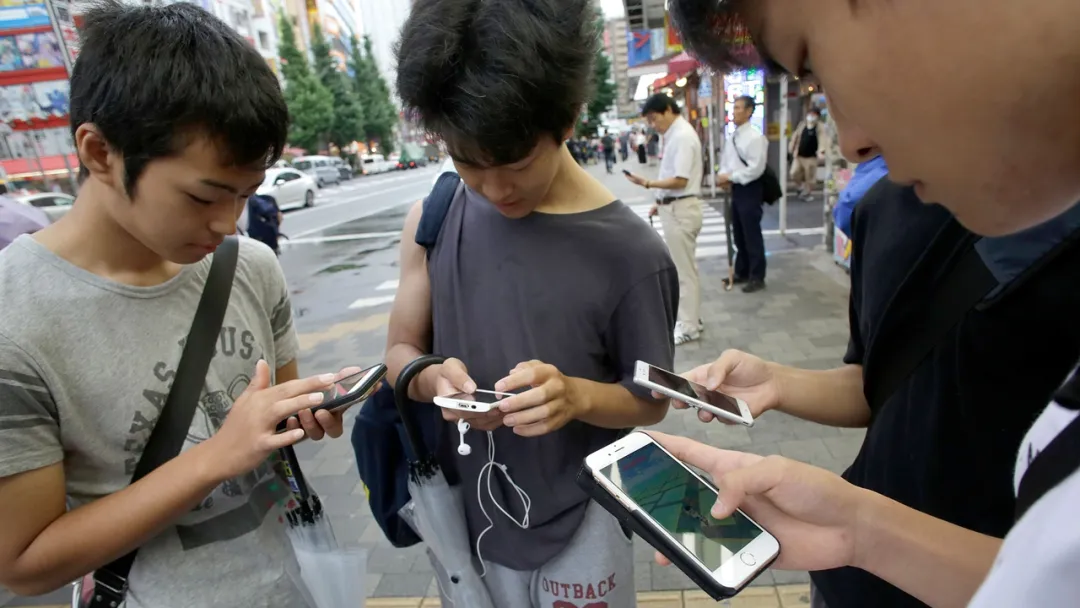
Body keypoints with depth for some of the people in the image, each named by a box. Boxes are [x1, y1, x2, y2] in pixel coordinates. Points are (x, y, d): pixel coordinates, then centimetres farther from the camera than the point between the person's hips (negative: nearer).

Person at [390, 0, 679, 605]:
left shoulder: (631, 253, -19)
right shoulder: (432, 220, -8)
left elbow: (650, 401, -8)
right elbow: (401, 350, 1)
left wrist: (577, 395, -29)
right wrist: (432, 379, -22)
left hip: (578, 526, -2)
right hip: (464, 510, 3)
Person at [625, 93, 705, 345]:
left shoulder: (682, 136, -17)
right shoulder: (675, 134, 13)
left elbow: (680, 180, -23)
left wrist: (647, 183, -28)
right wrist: (660, 202, 16)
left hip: (681, 210, -10)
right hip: (674, 208, 10)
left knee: (684, 269, -1)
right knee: (682, 267, 17)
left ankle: (688, 326, 10)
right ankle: (690, 318, 30)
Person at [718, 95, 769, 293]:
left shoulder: (755, 137, -15)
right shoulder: (733, 136, 11)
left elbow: (756, 169, -21)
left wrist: (730, 177, -19)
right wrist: (723, 175, -4)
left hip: (749, 189, -8)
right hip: (736, 188, 9)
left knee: (752, 235, 0)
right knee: (738, 234, 16)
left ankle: (757, 277, 11)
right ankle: (742, 272, 29)